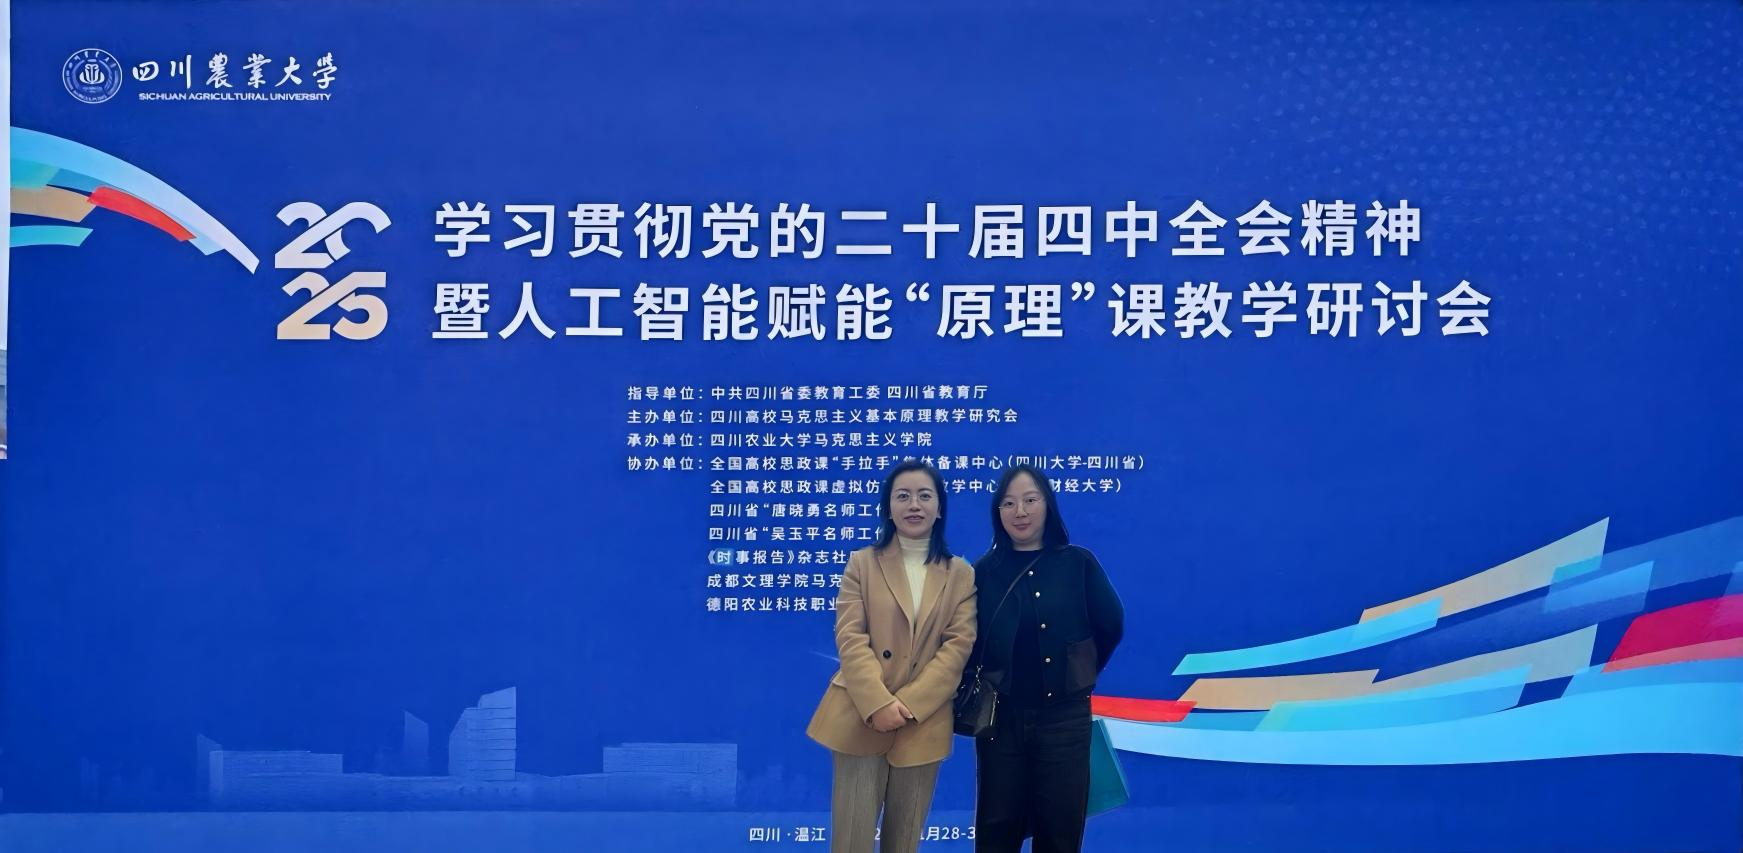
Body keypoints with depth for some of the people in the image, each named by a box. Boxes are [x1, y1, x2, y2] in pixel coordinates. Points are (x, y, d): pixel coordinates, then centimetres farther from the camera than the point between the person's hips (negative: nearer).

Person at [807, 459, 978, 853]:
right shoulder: (862, 562, 7)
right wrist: (878, 704, -18)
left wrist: (908, 704, -13)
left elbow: (959, 645, -2)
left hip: (923, 723, 1)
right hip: (861, 719, -1)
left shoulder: (960, 573, 9)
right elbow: (850, 638, -4)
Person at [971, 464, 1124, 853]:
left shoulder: (1078, 563, -3)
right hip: (1001, 717, 0)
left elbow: (1111, 626, 4)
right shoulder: (984, 571, -2)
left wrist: (1079, 674, 10)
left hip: (1064, 716, 0)